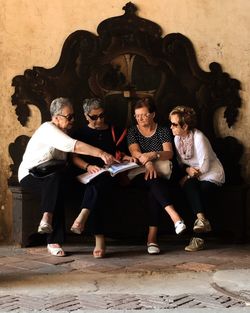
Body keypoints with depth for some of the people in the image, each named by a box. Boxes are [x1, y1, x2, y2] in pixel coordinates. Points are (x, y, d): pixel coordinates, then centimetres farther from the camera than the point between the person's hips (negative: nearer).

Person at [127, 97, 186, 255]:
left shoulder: (163, 131, 10)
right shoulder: (132, 132, 11)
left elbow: (169, 153, -5)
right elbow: (135, 152, -7)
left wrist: (153, 155, -27)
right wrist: (148, 163, -28)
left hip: (163, 175, 0)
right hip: (139, 175, 0)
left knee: (154, 189, -35)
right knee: (154, 181, -35)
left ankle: (152, 237, -42)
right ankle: (175, 217, -51)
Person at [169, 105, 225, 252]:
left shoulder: (198, 138, -20)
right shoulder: (178, 138, 2)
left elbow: (204, 167, -20)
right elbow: (180, 162, 8)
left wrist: (189, 176, -16)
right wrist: (187, 169, -14)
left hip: (211, 174, -5)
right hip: (192, 176, 5)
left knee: (200, 194, -29)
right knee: (189, 185, -29)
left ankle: (199, 237, -28)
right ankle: (203, 220, -37)